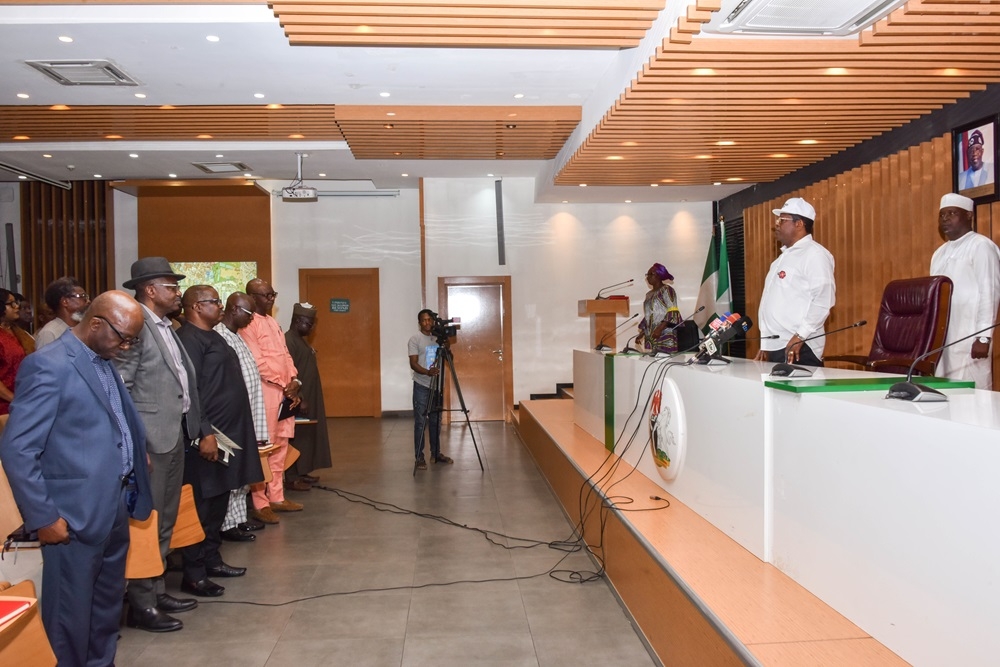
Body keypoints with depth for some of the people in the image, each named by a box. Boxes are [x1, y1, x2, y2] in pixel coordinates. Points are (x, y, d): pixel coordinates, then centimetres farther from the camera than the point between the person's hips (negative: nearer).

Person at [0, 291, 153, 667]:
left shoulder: (104, 362, 10)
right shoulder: (49, 365, -17)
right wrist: (43, 516, -17)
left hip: (115, 506, 8)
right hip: (75, 515, -8)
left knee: (108, 604, 21)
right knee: (72, 612, 8)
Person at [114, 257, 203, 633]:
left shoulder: (165, 327, 14)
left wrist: (198, 429, 11)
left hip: (175, 435, 9)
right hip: (150, 440, -9)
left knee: (165, 522, 18)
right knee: (147, 524, 1)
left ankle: (156, 591, 31)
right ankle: (141, 605, 13)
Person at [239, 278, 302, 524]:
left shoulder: (272, 322, 17)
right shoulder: (247, 324, -10)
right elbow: (258, 362, -16)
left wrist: (294, 380, 2)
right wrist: (285, 385, -12)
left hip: (285, 392, 9)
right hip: (265, 392, -9)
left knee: (280, 447, 13)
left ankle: (276, 497, 22)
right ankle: (260, 504, 3)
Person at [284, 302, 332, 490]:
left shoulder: (300, 340, 14)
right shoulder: (288, 341, -17)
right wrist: (299, 399, -24)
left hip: (308, 397, 10)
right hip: (298, 400, -10)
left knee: (307, 436, 13)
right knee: (296, 437, -4)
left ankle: (301, 472, 22)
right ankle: (292, 478, 2)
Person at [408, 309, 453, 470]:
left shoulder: (437, 338, 10)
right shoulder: (414, 339, -8)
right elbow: (413, 364, -16)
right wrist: (427, 372, -33)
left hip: (436, 386, 6)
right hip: (422, 386, -6)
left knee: (436, 421, 12)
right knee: (420, 422, -2)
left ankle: (436, 453, 24)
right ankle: (419, 457, 4)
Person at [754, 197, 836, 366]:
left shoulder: (814, 254, -8)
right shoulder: (785, 256, 20)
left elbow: (824, 300, -18)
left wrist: (800, 336, -21)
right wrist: (766, 343, 19)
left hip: (798, 349, -8)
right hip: (774, 347, 8)